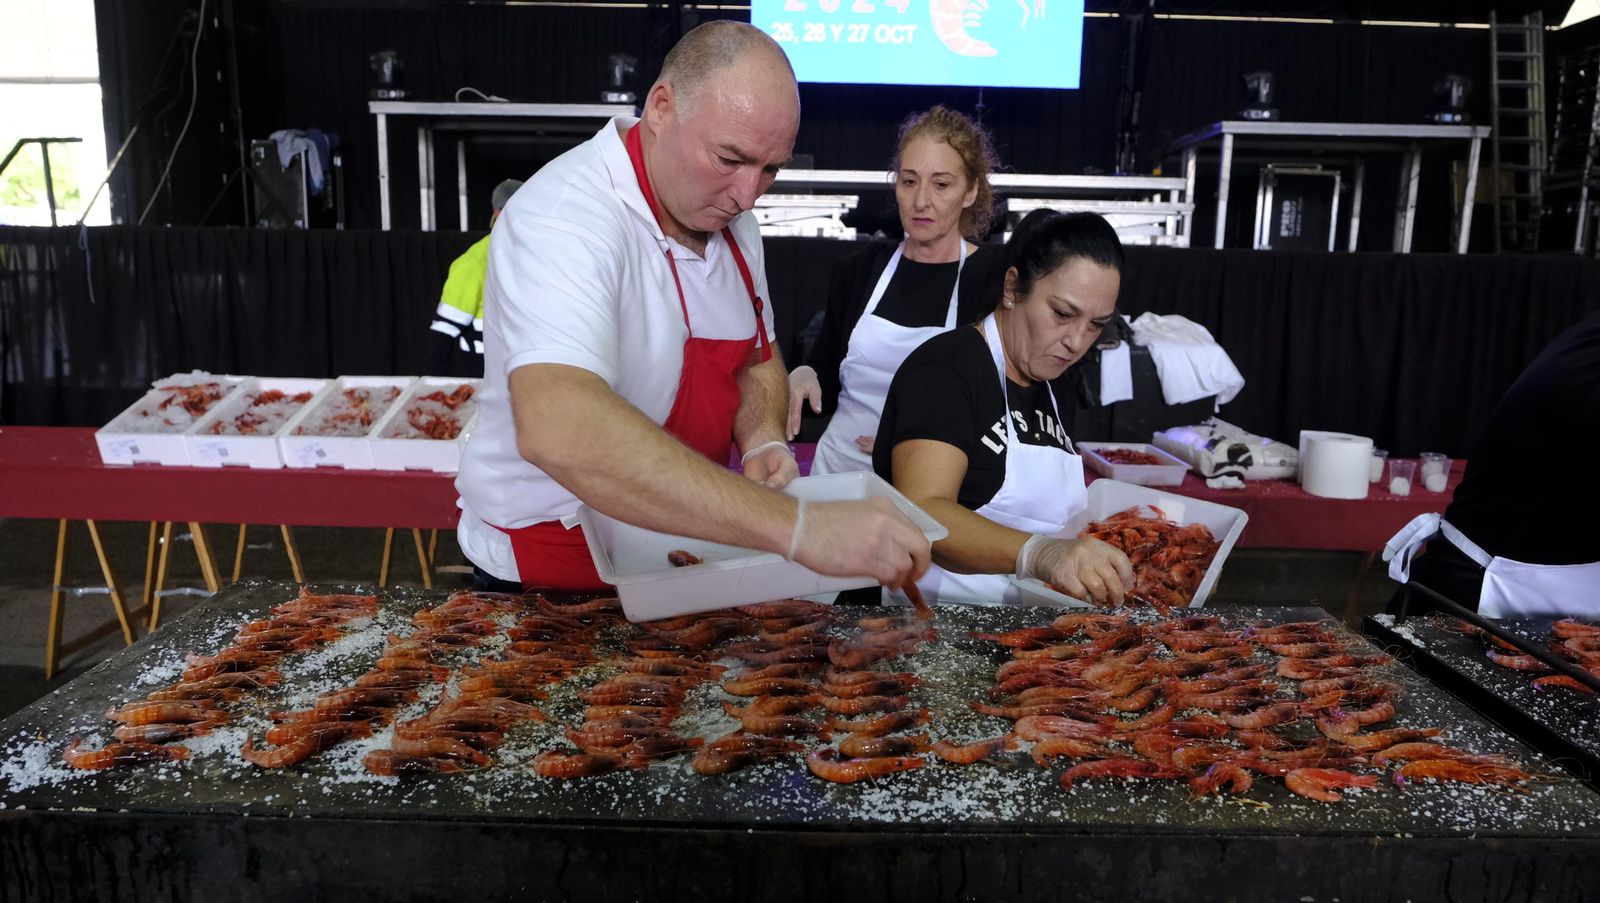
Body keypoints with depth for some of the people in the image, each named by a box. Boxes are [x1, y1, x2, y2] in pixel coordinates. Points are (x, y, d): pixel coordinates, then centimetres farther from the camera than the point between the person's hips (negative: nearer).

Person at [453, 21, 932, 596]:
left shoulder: (730, 219, 0)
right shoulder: (566, 218, -26)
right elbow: (557, 429, -43)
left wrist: (764, 441, -9)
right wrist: (793, 525, -47)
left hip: (686, 551, 5)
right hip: (552, 582, -5)